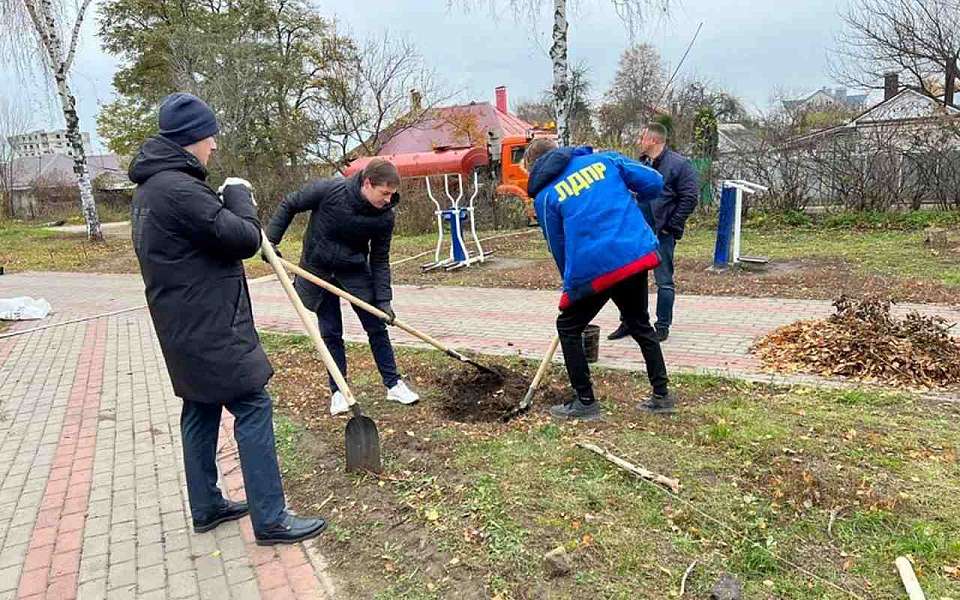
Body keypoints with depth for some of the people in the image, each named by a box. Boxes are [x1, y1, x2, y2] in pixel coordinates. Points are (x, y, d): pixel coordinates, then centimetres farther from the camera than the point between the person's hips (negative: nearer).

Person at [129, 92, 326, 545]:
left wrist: (225, 202, 5)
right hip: (210, 329, -11)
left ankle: (207, 507, 29)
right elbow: (245, 238, -19)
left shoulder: (150, 188, 14)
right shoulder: (178, 188, -21)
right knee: (253, 409, -5)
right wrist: (238, 195, -3)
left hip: (186, 326, 11)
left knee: (201, 410, 17)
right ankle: (269, 520, 1)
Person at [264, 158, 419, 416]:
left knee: (377, 327, 3)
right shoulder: (328, 190, -24)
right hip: (318, 269, -1)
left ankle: (393, 384, 17)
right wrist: (271, 240, -12)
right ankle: (338, 391, 18)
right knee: (331, 333, 4)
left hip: (355, 271, 2)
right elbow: (288, 206, -8)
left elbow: (380, 259, -8)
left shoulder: (384, 216, -17)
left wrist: (383, 299, -13)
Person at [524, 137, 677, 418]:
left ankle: (585, 402, 19)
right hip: (638, 256, 5)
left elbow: (558, 247, 10)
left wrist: (572, 281, 24)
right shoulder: (605, 159, 11)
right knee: (640, 324, 25)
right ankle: (661, 395, 30)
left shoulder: (545, 195, 4)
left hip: (592, 269, -4)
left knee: (568, 328, 17)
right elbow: (653, 182, 8)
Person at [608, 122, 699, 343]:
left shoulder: (679, 164, -7)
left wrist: (671, 227, -13)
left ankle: (663, 326, 13)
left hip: (662, 234, -7)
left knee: (664, 281, 3)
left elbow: (689, 198, -12)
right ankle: (629, 322, 22)